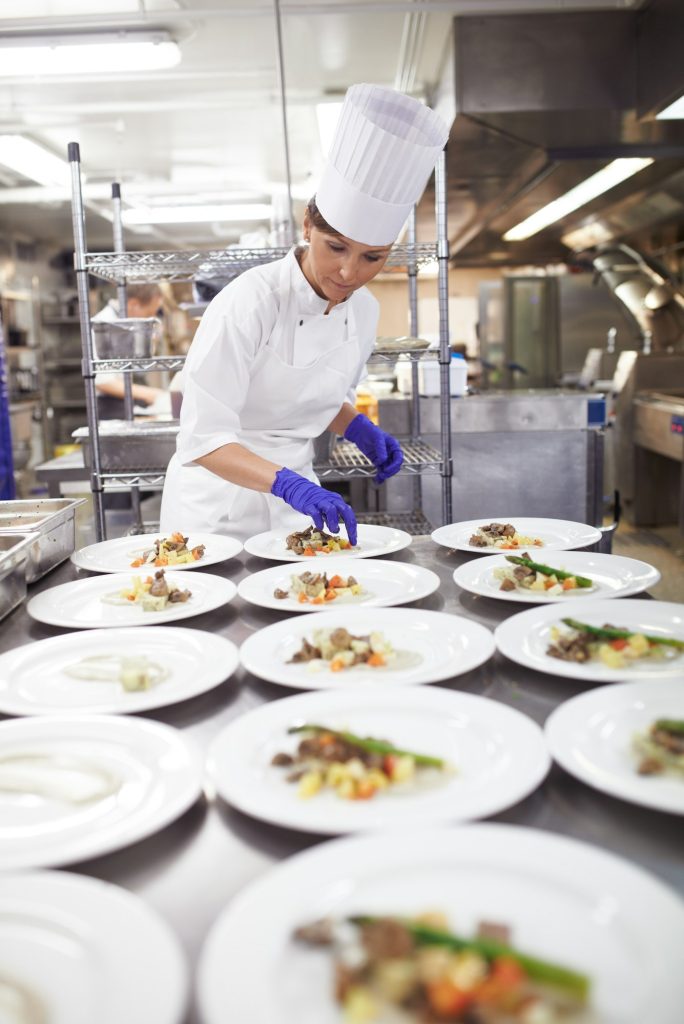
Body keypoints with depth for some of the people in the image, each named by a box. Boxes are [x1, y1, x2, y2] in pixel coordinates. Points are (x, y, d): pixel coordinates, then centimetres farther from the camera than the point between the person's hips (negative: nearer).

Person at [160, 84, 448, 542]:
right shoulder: (251, 301, -22)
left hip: (297, 495, 5)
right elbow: (203, 439, -25)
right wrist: (286, 483, -39)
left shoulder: (363, 310, -3)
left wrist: (360, 430, -3)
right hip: (219, 502, -5)